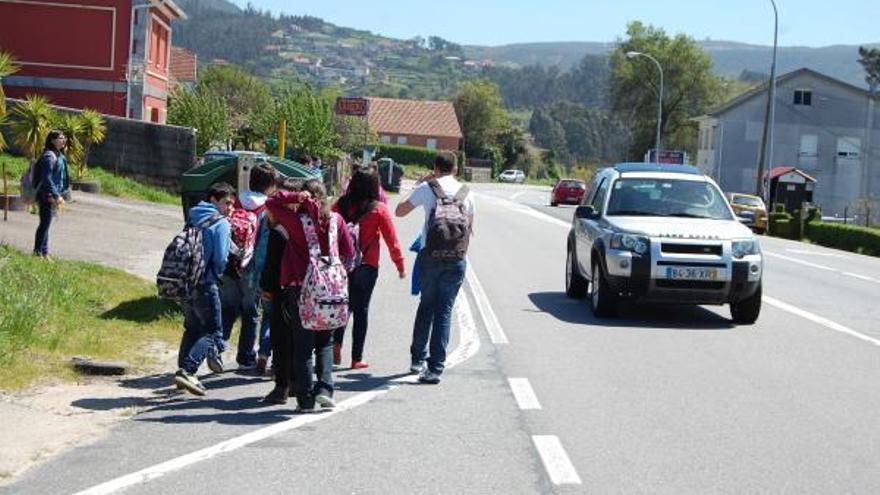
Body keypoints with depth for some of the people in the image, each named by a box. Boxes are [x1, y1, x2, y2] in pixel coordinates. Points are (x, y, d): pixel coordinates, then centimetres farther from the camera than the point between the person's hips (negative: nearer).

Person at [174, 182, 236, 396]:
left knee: (192, 328, 20)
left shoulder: (192, 218, 14)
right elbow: (221, 258, -12)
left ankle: (184, 372, 20)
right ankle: (186, 370, -18)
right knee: (213, 332, -3)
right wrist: (217, 274, 6)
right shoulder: (221, 223, -8)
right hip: (205, 284, -8)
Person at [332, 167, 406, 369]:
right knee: (361, 310, 6)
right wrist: (400, 265, 6)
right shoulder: (379, 209, -10)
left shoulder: (341, 205, -4)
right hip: (366, 266, -2)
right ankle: (357, 358, 9)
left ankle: (336, 344, 2)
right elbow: (391, 239, -5)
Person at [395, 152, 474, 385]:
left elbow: (400, 211, 7)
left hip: (430, 256, -1)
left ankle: (418, 359, 23)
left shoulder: (427, 188, -2)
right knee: (444, 311, 2)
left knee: (426, 305, 17)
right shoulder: (466, 193, 9)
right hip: (456, 259, 1)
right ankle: (435, 368, -1)